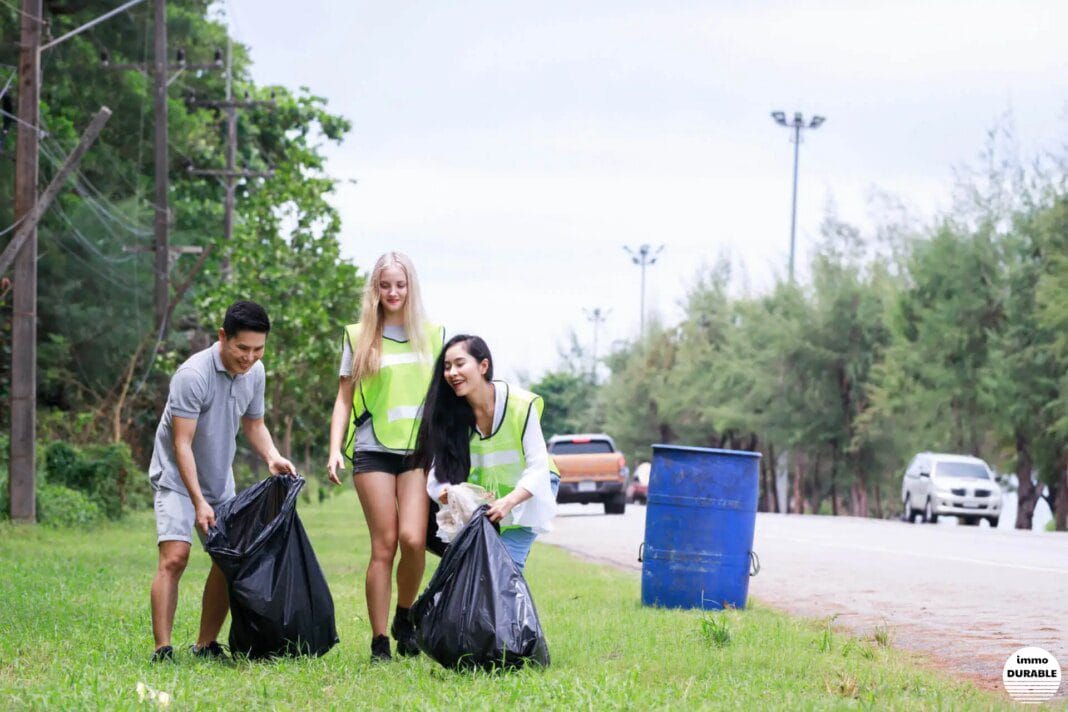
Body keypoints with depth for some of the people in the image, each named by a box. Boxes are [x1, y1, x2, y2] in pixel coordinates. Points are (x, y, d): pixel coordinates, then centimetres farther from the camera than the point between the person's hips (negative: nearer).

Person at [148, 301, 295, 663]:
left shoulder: (254, 373, -2)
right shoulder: (193, 375, -25)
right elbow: (182, 444, -24)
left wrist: (272, 457, -6)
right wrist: (198, 503, -28)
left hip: (220, 481, 7)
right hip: (177, 478, -7)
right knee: (174, 558, -19)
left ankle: (206, 645, 14)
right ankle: (162, 650, -20)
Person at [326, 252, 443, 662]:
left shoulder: (432, 335, 12)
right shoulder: (358, 337, 8)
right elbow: (344, 399, 9)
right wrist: (335, 449, -2)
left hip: (419, 448, 1)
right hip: (374, 449, -1)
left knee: (412, 538, -16)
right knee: (383, 545, -5)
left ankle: (404, 617, 9)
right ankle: (379, 642, 1)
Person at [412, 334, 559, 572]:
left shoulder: (521, 405, -25)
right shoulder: (450, 413, -15)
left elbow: (538, 467, -25)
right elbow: (439, 468, -19)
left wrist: (509, 501, -42)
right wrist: (444, 492, -43)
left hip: (528, 490, -4)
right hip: (482, 493, 4)